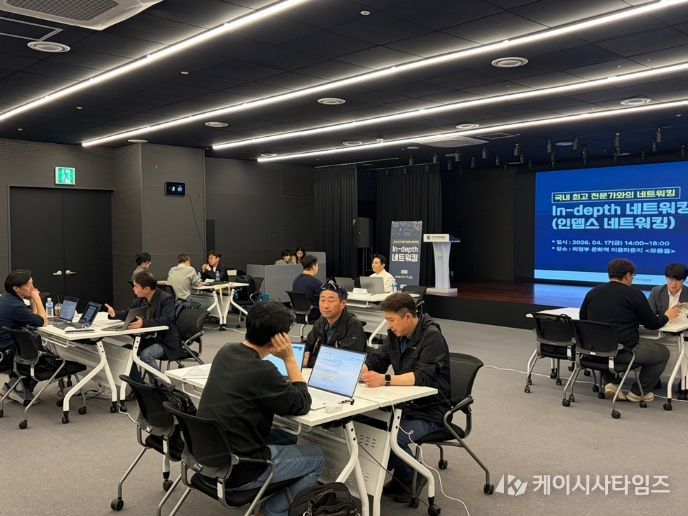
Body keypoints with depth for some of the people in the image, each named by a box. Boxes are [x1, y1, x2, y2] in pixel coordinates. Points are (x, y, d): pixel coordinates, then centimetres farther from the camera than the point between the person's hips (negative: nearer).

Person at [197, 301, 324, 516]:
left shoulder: (225, 352, -1)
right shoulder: (261, 371, -27)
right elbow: (302, 406, -11)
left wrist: (283, 384, 4)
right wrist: (289, 358, -9)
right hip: (235, 471, -8)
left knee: (287, 439, 24)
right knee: (316, 457, 9)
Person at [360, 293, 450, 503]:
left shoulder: (432, 337, -18)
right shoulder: (396, 334, 5)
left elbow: (423, 376, -30)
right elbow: (377, 359, 9)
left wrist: (385, 380, -42)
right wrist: (358, 369, -14)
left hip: (430, 411, -7)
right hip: (405, 404, 7)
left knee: (392, 438, -30)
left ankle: (412, 478, 3)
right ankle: (398, 473, 8)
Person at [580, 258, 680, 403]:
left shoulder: (593, 292, 7)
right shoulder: (635, 294, -5)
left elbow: (583, 319, 18)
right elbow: (652, 324, 4)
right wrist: (666, 316, 25)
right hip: (623, 351, -5)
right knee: (662, 353, 19)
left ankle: (609, 383, 24)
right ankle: (637, 393, 23)